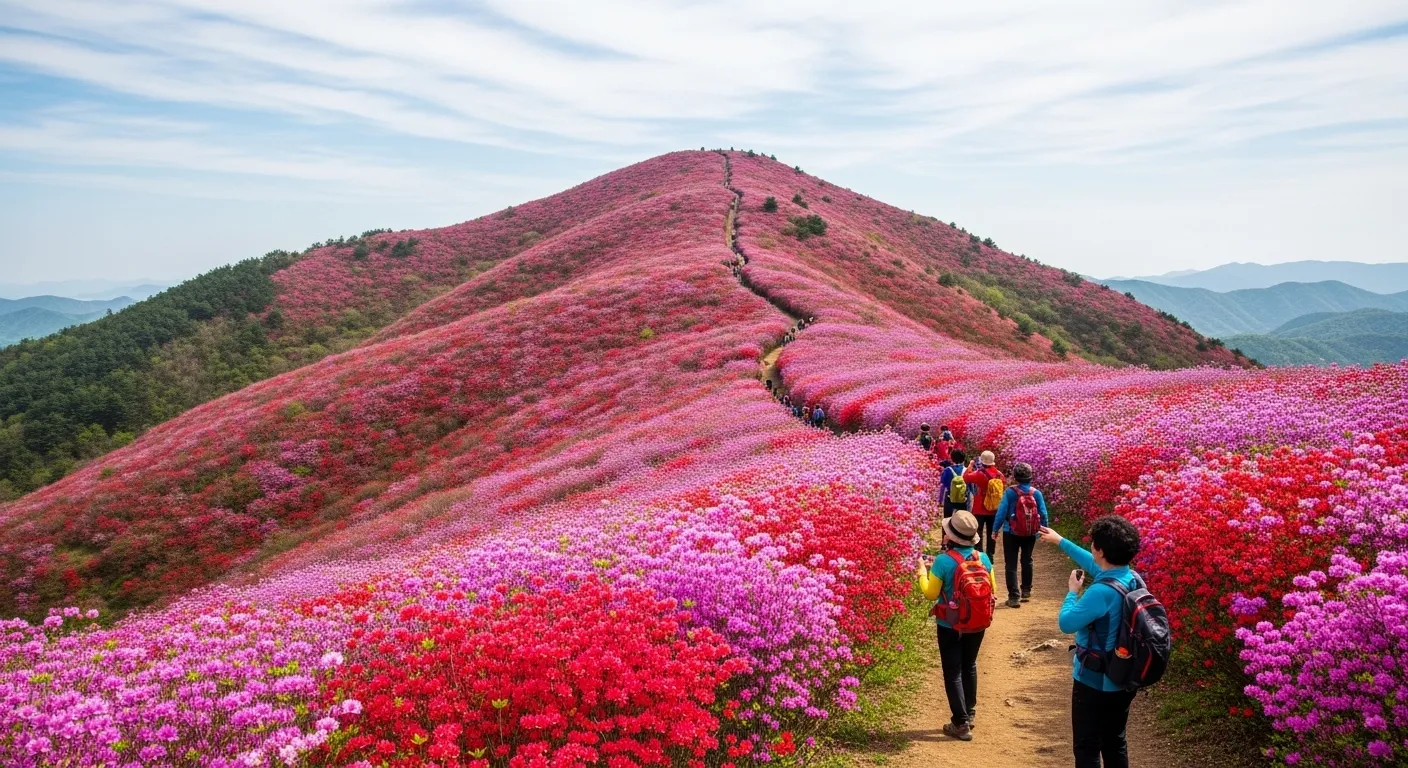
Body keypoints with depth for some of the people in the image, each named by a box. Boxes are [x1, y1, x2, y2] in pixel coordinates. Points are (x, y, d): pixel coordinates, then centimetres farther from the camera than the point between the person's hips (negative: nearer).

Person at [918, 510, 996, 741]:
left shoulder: (943, 561, -22)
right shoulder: (983, 558, -8)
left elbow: (931, 594, -13)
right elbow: (992, 590, 4)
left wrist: (923, 571, 3)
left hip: (950, 627, -5)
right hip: (978, 625, 5)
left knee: (953, 673, 8)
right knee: (969, 667, 24)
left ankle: (961, 724, 10)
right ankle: (969, 713, 36)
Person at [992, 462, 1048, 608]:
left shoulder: (1010, 492, -15)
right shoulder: (1037, 493, -6)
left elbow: (1001, 512, -13)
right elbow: (1043, 515, -2)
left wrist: (995, 529, -1)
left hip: (1011, 533, -3)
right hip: (1031, 534, 4)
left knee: (1011, 564, 3)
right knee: (1027, 561, 23)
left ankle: (1014, 597, -3)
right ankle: (1026, 591, 34)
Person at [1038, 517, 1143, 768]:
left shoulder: (1102, 592, -30)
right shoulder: (1132, 578, -2)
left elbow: (1066, 622, -22)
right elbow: (1093, 565, 17)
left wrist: (1073, 592, -5)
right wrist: (1060, 541, 27)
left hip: (1094, 682, -8)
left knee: (1087, 747, 5)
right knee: (1115, 742, 19)